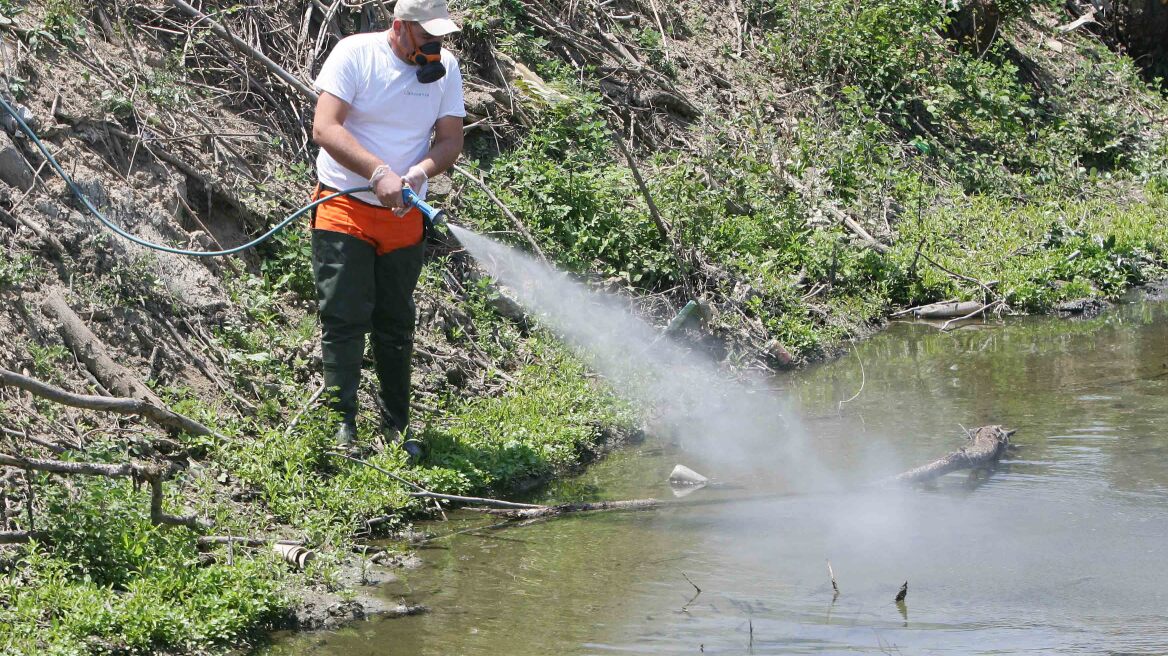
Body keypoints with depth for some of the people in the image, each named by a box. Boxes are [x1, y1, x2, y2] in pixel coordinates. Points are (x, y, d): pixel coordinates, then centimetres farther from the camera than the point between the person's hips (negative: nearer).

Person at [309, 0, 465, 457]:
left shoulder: (444, 67, 1)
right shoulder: (355, 54, -12)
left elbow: (451, 139, 0)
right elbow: (325, 128, -19)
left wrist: (420, 171, -22)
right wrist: (379, 172, -31)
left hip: (404, 215, 4)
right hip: (344, 209, -4)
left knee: (396, 325, 11)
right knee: (343, 320, -7)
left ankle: (395, 428, 19)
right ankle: (341, 427, -5)